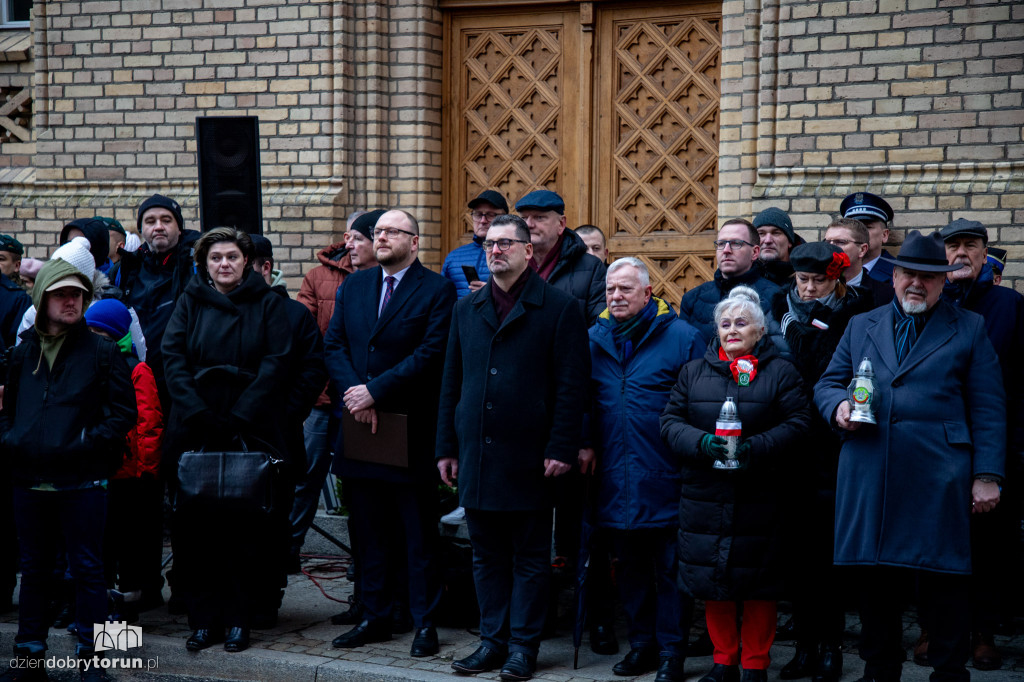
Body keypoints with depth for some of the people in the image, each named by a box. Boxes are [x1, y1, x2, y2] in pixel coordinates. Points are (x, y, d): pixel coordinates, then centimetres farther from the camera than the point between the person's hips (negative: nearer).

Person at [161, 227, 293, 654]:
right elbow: (172, 358, 1)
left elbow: (275, 363, -3)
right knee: (195, 523, -1)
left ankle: (239, 619, 7)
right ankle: (204, 619, 6)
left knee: (247, 524, -1)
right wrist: (199, 416, -12)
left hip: (251, 429, -1)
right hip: (195, 431, 1)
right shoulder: (190, 301, 11)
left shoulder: (267, 303, 6)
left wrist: (239, 418, -13)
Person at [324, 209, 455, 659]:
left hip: (412, 431, -5)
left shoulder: (437, 290, -4)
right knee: (368, 531, 12)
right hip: (360, 426, 5)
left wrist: (375, 391, -17)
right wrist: (354, 394, -10)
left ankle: (425, 622, 11)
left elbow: (431, 353, -14)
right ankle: (375, 617, 22)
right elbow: (333, 345, 6)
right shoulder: (354, 286, 13)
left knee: (419, 534, 2)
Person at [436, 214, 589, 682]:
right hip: (476, 455, 5)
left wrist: (561, 449, -13)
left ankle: (523, 644, 12)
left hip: (528, 458, -5)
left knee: (530, 557, 4)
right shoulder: (467, 309, 13)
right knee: (487, 555, 11)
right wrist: (446, 446, 10)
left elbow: (572, 385, -7)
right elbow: (451, 383, 15)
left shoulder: (559, 308, -3)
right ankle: (493, 640, 19)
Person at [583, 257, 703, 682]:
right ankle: (641, 643, 24)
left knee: (670, 567, 2)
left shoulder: (681, 337, -4)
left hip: (665, 476, -4)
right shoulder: (594, 339, 9)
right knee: (630, 567, 13)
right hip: (616, 478, 4)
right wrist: (584, 443, 4)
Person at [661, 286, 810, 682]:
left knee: (758, 582, 2)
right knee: (712, 578, 7)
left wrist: (754, 449, -20)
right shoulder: (693, 372, 12)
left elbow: (797, 422, -6)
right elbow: (671, 421, 5)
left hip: (760, 498, -2)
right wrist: (701, 443, -15)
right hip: (705, 496, 3)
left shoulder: (781, 373, 4)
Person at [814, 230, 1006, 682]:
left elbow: (988, 408, 5)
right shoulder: (861, 326, 19)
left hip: (938, 481, -2)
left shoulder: (969, 329, 10)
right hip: (869, 481, 3)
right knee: (874, 583, 6)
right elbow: (826, 385, 20)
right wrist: (839, 406, -4)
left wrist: (987, 476, -4)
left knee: (944, 584, -2)